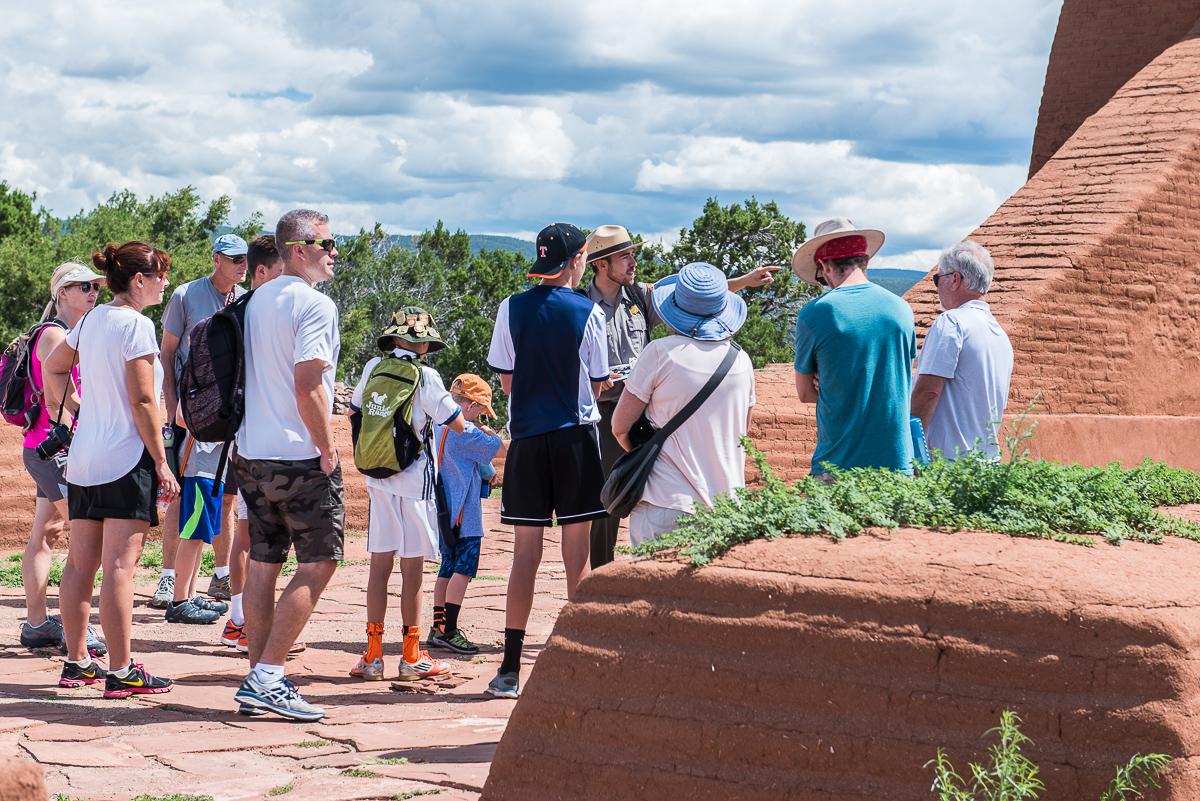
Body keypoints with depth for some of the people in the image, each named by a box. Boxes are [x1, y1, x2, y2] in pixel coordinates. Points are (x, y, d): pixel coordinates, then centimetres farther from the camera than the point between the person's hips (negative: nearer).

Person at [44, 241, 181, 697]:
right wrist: (161, 463, -12)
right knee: (120, 565, -8)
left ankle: (77, 662, 17)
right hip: (127, 459, -8)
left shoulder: (90, 321, 12)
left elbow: (53, 368, 26)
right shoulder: (136, 325, -12)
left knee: (80, 562, 11)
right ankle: (121, 671, -8)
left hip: (83, 458, 8)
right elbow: (142, 400, -16)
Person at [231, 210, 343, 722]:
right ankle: (268, 678, -7)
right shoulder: (315, 305, -13)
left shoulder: (257, 300, 14)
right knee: (318, 564, -2)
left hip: (252, 452, 8)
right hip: (299, 457, -8)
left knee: (262, 564, 11)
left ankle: (257, 680, 13)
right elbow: (307, 388, -21)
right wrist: (328, 450, -11)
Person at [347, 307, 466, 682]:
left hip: (378, 479, 4)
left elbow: (352, 414, 18)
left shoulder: (373, 368, 4)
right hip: (415, 481, -4)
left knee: (379, 565, 6)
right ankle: (411, 658, 5)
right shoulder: (426, 377, -10)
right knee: (412, 568, 0)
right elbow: (458, 424, -5)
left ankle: (373, 654, 6)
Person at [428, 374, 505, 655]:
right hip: (463, 513, -10)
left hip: (445, 511, 10)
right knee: (463, 568, -9)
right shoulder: (465, 432, -17)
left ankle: (438, 627, 16)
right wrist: (486, 430, 2)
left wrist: (485, 474, 14)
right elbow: (502, 448, -15)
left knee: (448, 568, 14)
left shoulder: (441, 428, 13)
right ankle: (449, 631, -13)